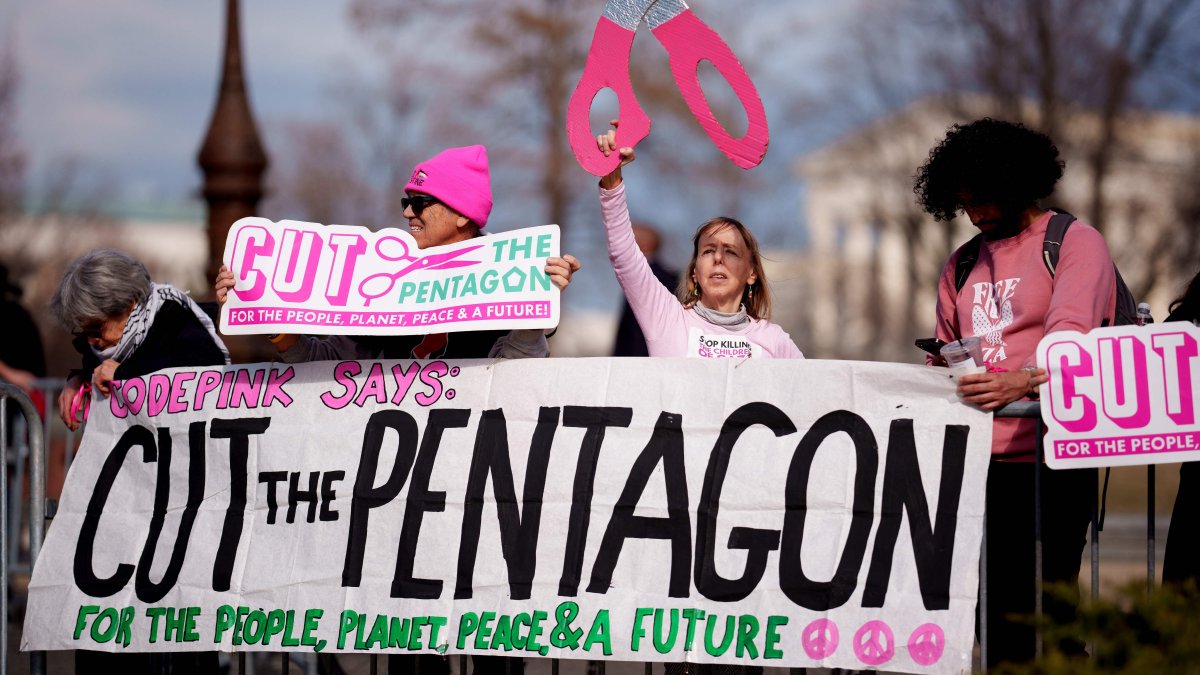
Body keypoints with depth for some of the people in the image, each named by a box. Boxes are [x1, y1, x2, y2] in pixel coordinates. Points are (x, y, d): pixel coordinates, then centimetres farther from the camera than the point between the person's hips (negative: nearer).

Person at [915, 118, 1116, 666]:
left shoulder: (1075, 244, 1)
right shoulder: (962, 266, 21)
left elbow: (1070, 333, -14)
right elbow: (943, 355, 27)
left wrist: (1022, 382, -34)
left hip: (1052, 458, -6)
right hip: (978, 459, 6)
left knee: (1047, 611, -11)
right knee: (995, 615, 1)